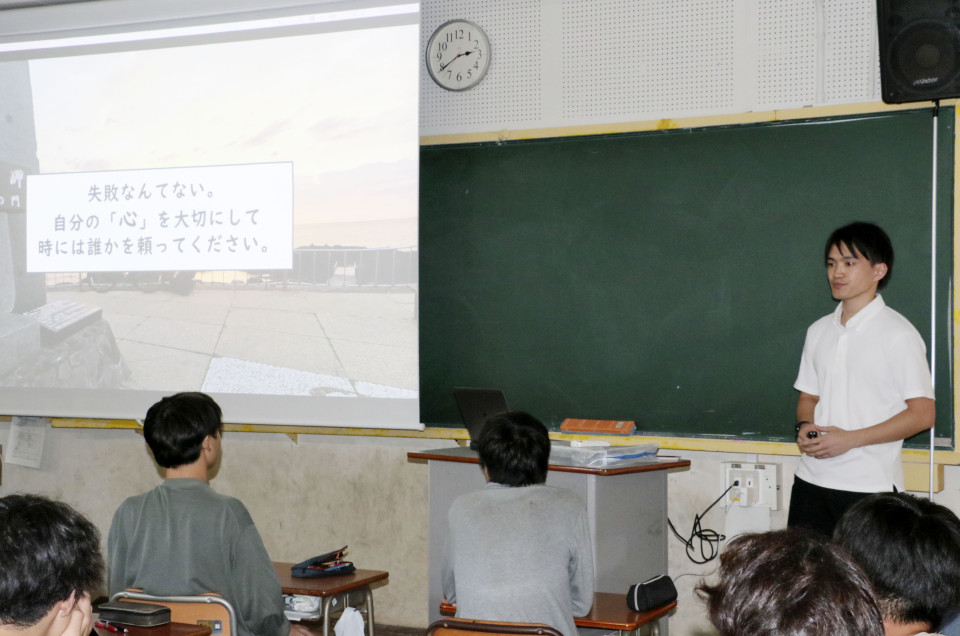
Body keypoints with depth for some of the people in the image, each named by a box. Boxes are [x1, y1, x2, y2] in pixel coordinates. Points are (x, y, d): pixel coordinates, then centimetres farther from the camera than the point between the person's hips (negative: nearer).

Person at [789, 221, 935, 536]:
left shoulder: (898, 334, -6)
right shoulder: (819, 331, 13)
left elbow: (922, 413, -9)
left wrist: (851, 438, -16)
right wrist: (804, 427, -2)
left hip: (870, 487, -5)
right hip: (811, 480, 5)